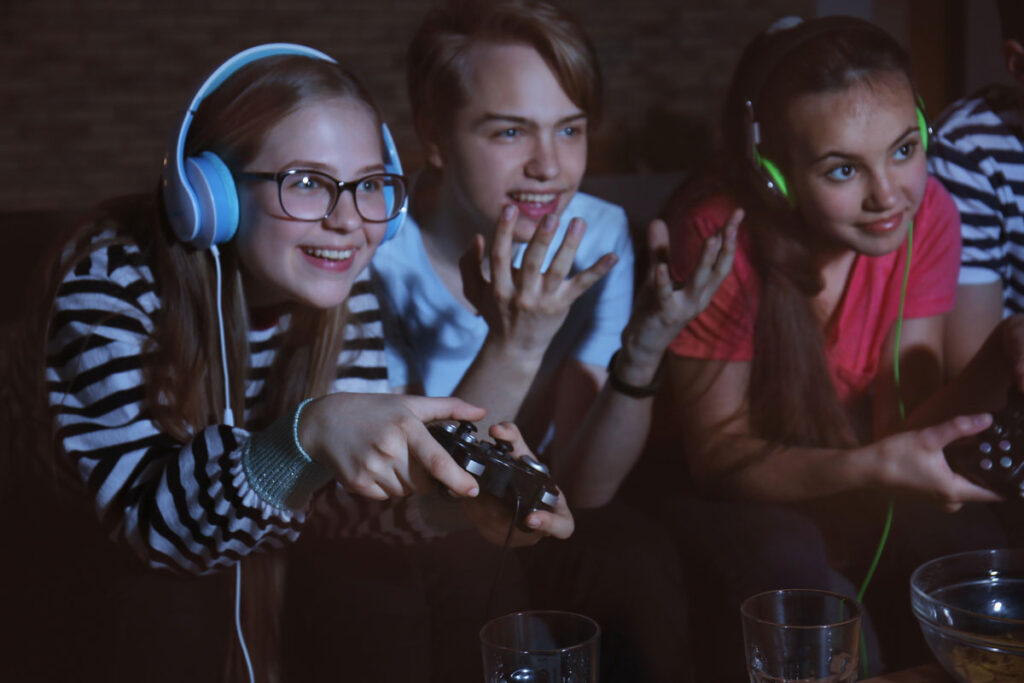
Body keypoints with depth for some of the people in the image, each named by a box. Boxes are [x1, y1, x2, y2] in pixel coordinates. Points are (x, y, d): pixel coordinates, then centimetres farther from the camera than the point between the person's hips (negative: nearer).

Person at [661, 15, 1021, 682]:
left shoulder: (927, 211, -13)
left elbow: (905, 420, -13)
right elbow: (719, 453, -19)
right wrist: (874, 467, -34)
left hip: (862, 500, 3)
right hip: (742, 505, -3)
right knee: (788, 564, -34)